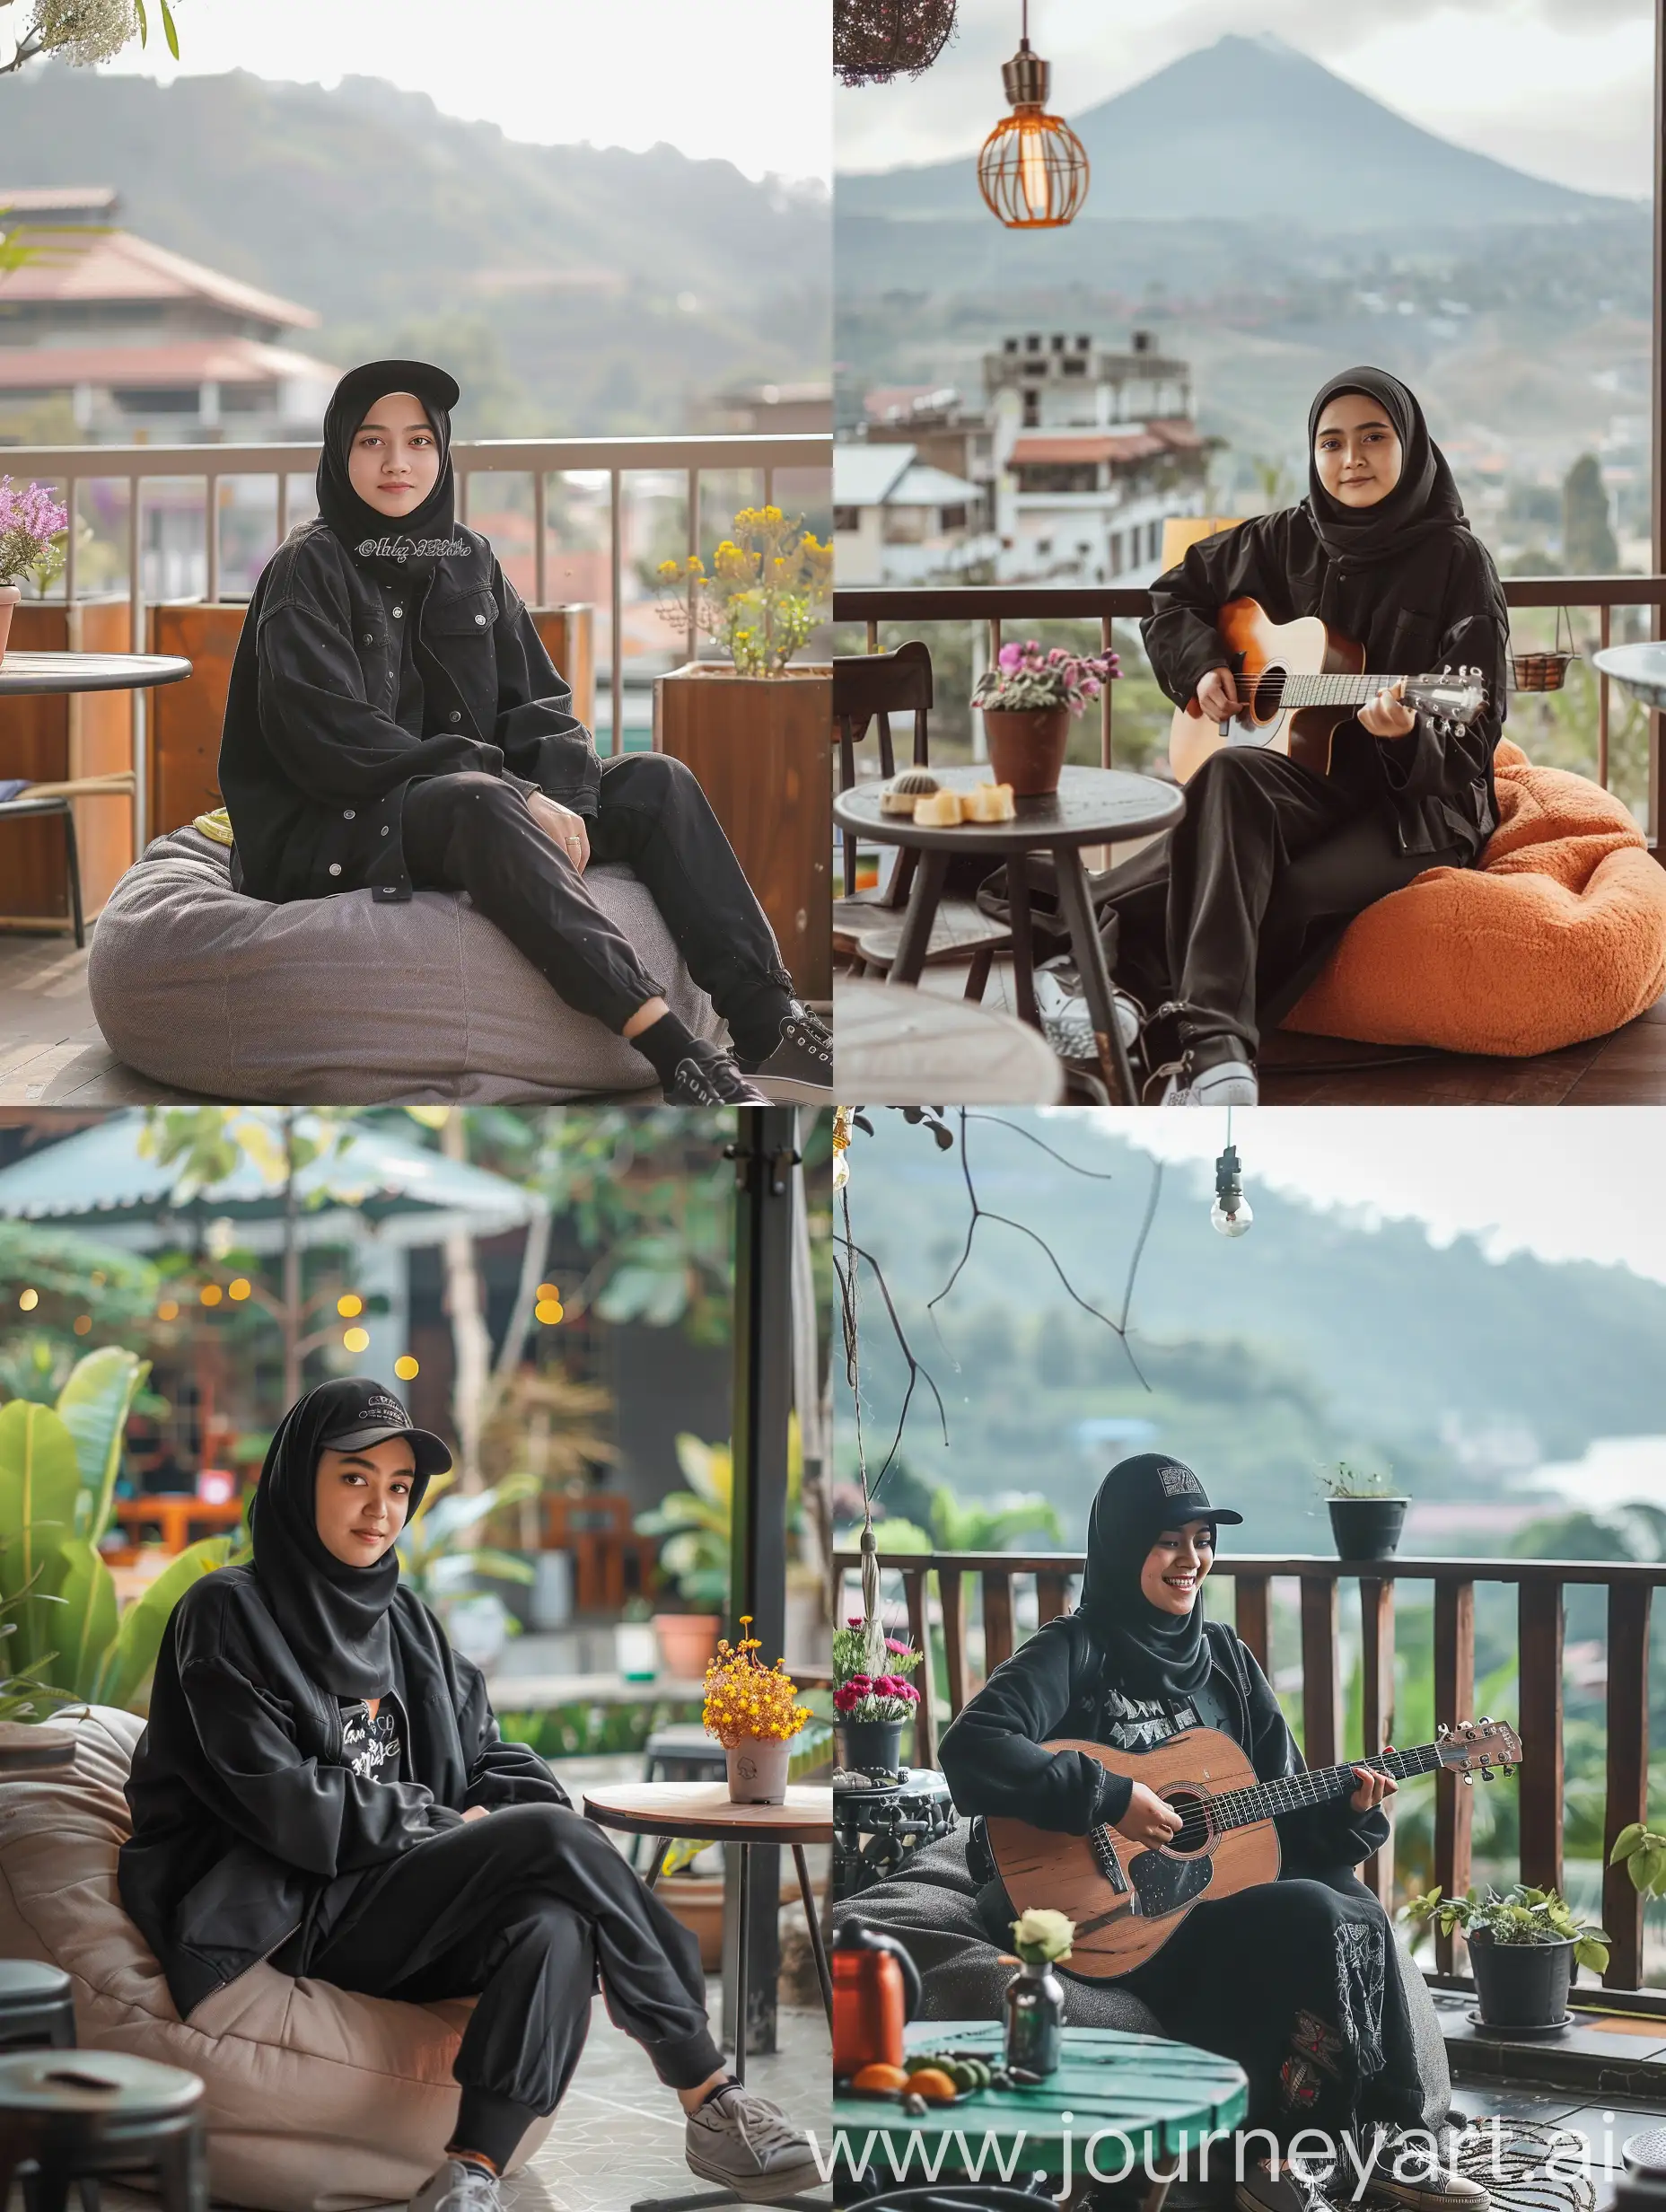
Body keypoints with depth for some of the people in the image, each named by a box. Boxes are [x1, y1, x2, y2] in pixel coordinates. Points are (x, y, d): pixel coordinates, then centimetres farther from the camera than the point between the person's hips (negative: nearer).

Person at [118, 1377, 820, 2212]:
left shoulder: (402, 1617, 21)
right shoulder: (229, 1616, -1)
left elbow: (490, 1758, 15)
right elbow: (276, 1799, -11)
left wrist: (550, 1822, -8)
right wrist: (440, 1824, -7)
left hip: (416, 1909, 6)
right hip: (304, 1916, -6)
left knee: (558, 1922, -29)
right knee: (549, 1836, -26)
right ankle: (711, 2101, -20)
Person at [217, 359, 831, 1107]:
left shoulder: (469, 559, 13)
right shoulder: (309, 569, -5)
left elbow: (537, 702, 7)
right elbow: (330, 737, -17)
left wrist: (562, 802, -17)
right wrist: (517, 795, -23)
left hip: (471, 807, 7)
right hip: (336, 835, -7)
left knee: (655, 781, -9)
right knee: (477, 799, -37)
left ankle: (769, 1022, -26)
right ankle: (675, 1054, -50)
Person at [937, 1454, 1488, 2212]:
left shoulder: (1223, 1655, 14)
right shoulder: (1076, 1651, -7)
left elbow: (1281, 1805, 16)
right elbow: (970, 1747, -24)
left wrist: (1344, 1810, -5)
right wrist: (1110, 1797, -24)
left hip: (1219, 1891, 6)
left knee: (1350, 1903, -24)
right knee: (1317, 1917, -26)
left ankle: (1388, 2137, -15)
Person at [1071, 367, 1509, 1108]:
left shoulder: (1456, 560, -4)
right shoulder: (1289, 540, 9)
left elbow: (1472, 740, -9)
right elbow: (1173, 595, 25)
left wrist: (1407, 735, -30)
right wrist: (1202, 667, 5)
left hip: (1418, 806, -3)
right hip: (1313, 787, 4)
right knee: (1231, 777, -34)